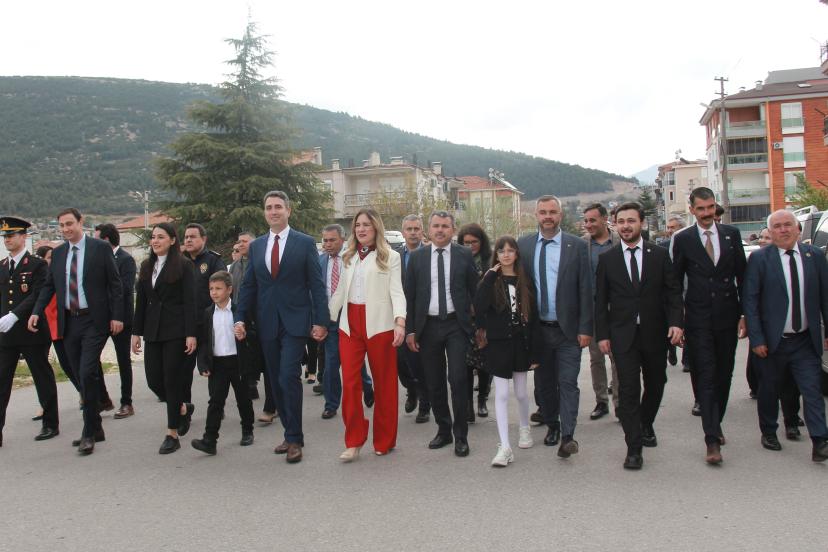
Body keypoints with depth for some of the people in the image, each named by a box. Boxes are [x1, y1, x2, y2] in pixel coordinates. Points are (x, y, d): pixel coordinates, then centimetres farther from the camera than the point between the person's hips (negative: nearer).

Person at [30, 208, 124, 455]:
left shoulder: (101, 248, -4)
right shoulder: (58, 253, 11)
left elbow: (114, 284, -5)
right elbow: (49, 285, 14)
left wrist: (117, 316, -11)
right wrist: (37, 312, 0)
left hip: (94, 321, -5)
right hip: (69, 322, 6)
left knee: (87, 373, -13)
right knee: (81, 377, 10)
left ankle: (89, 432, -2)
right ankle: (95, 429, 22)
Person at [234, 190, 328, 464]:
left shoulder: (305, 243, -1)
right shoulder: (256, 245, 11)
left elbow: (316, 285, -3)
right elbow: (248, 285, 11)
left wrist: (321, 321, -9)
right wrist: (240, 318, 1)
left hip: (294, 321, -5)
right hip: (267, 323, 5)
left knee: (289, 377, -13)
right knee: (276, 381, 9)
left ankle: (294, 438, -1)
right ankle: (290, 433, 21)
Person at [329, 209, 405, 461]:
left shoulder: (390, 256, 1)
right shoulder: (348, 257, 16)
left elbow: (396, 291, -7)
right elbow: (340, 291, 18)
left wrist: (400, 322, -20)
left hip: (379, 324, -4)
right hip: (350, 323, 4)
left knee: (384, 382, 5)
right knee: (349, 381, -3)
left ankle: (384, 441, 19)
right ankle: (354, 441, 7)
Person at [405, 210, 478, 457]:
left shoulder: (464, 255, 2)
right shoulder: (417, 257, 5)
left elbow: (474, 291, 4)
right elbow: (409, 295, 5)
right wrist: (410, 329, 1)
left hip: (456, 324, -2)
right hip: (428, 326, 2)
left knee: (458, 379, -8)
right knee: (434, 383, 9)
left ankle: (461, 435, 6)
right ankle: (443, 430, 25)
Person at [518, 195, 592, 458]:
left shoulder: (576, 246, -3)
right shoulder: (523, 245, 3)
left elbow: (585, 289, -4)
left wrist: (585, 328, -9)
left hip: (568, 328, -3)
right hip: (537, 328, 3)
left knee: (568, 382, -4)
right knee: (544, 382, 14)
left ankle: (568, 436, 0)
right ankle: (551, 425, 30)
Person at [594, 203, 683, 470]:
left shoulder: (660, 254, 3)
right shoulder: (607, 259, 2)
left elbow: (673, 291, 2)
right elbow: (600, 300, 4)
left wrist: (675, 322, -11)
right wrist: (602, 334, -2)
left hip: (655, 332, 2)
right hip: (623, 334, -1)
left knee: (655, 384, 14)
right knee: (628, 389, -5)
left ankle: (646, 425, 41)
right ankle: (634, 448, 1)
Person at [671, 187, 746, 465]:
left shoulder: (732, 234, 6)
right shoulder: (682, 239, 0)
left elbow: (742, 275, 8)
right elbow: (675, 282, 2)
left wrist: (745, 314, 3)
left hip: (727, 317, 3)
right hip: (699, 319, -3)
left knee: (723, 375, 12)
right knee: (705, 377, -6)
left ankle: (716, 424, 31)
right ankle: (712, 439, -5)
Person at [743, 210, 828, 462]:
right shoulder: (759, 258, -6)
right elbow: (749, 300, -7)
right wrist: (756, 339, -12)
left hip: (806, 341, 2)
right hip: (772, 341, -1)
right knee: (769, 390, 12)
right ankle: (768, 433, 30)